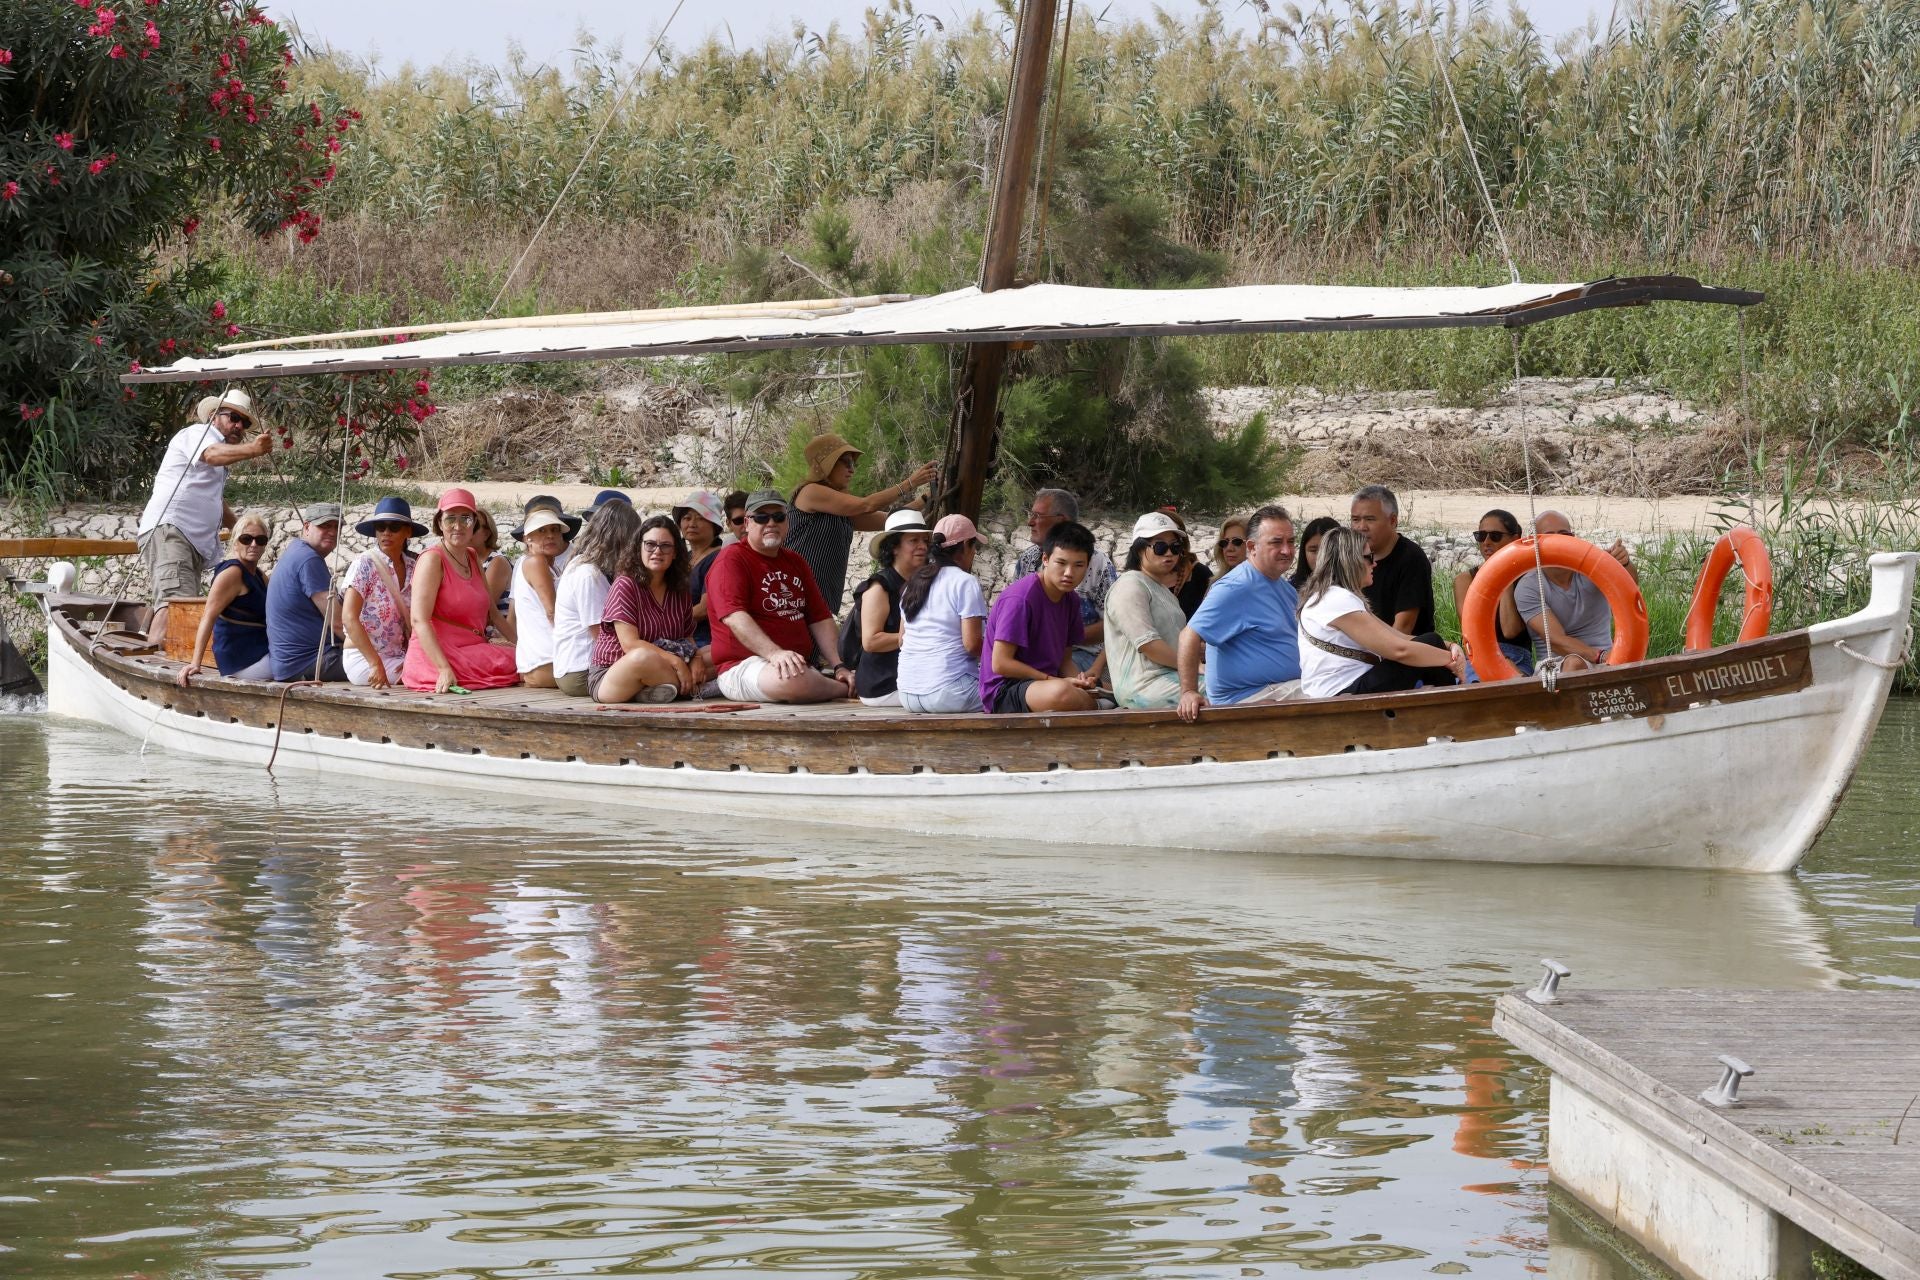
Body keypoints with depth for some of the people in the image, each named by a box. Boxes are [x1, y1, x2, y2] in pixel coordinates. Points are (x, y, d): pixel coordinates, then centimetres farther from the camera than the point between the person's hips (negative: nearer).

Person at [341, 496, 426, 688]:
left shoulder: (412, 566, 8)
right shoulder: (364, 564, -8)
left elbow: (413, 622, 5)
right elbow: (349, 618, -15)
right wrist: (376, 664, -22)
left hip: (398, 656, 6)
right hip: (362, 656, -6)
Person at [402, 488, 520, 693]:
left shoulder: (473, 557, 16)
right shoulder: (432, 559, -10)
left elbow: (493, 614, 21)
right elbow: (419, 621, -19)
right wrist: (445, 670, -30)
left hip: (472, 651, 8)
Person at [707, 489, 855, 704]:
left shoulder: (796, 561, 22)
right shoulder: (732, 560, -3)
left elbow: (820, 618, 19)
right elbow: (734, 616, -19)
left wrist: (838, 667, 3)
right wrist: (775, 653, -33)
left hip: (799, 666, 6)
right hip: (744, 667, -6)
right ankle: (846, 689, -15)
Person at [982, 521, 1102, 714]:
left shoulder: (1071, 601, 11)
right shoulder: (1020, 598, -15)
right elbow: (1000, 663, -17)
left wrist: (1081, 680, -8)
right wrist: (1057, 681, -17)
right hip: (1003, 692, -8)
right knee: (1063, 692, -38)